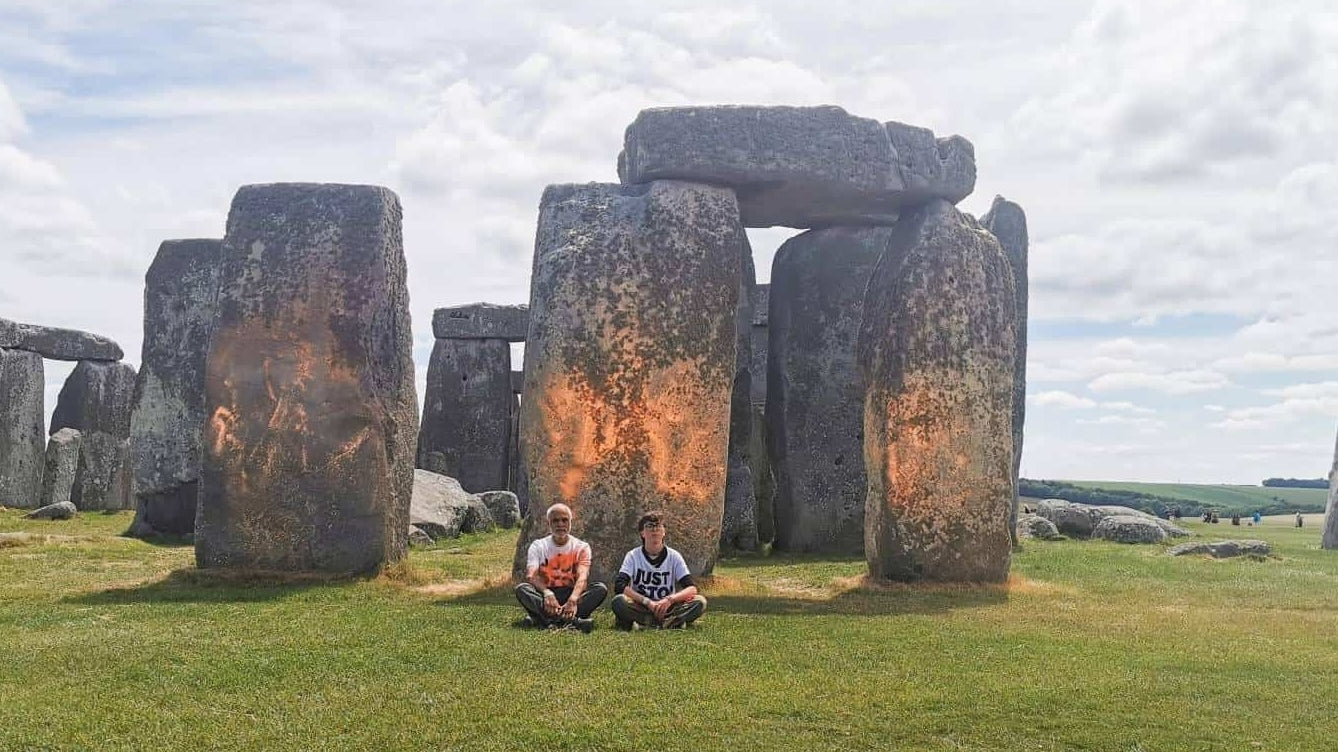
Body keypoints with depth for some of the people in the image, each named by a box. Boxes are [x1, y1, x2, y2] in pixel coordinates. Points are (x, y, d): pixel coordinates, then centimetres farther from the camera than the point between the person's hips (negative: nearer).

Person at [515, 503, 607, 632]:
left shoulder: (581, 547, 1)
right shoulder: (538, 546, 2)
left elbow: (582, 577, -17)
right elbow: (531, 576, -15)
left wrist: (573, 599, -39)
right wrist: (547, 593, -37)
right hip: (545, 596, 0)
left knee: (601, 588, -25)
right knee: (521, 589, -28)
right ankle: (571, 619, -46)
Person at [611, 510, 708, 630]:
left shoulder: (674, 556, 2)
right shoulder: (633, 556, 0)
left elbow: (692, 588, -8)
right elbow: (619, 586, -14)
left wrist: (670, 600, -26)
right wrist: (647, 601, -25)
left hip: (667, 609, 1)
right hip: (640, 608, -1)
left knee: (700, 601, -23)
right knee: (619, 601, -32)